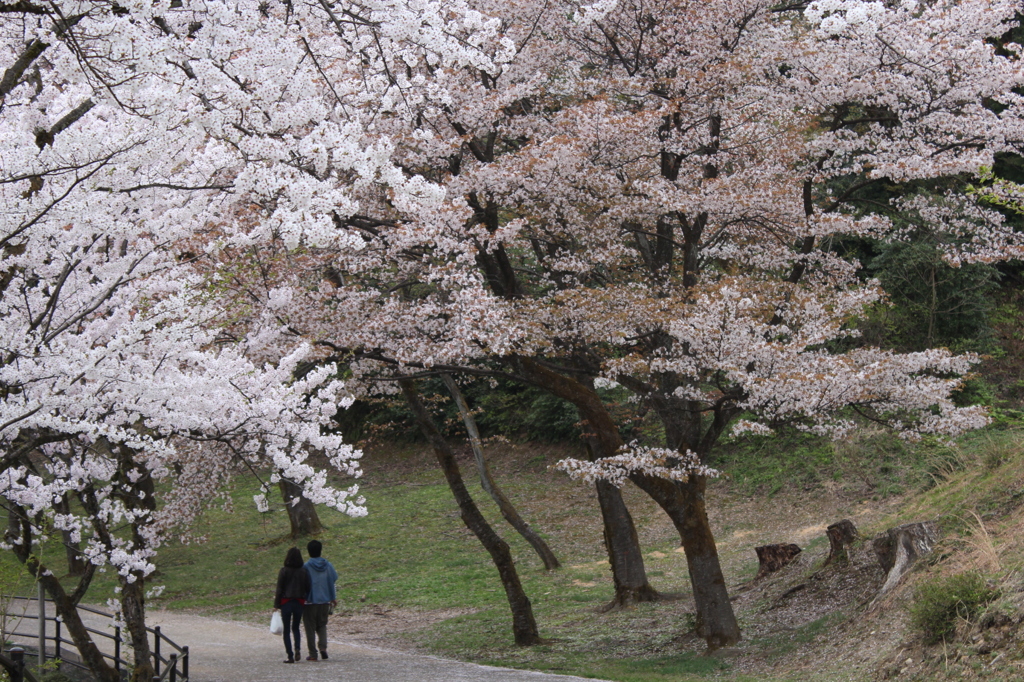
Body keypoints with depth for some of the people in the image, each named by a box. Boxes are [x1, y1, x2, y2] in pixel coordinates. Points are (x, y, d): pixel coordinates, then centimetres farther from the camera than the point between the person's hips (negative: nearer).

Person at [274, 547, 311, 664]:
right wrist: (306, 599, 12)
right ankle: (298, 648, -6)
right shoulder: (304, 571, 0)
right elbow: (308, 587, 2)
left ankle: (290, 656, -2)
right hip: (299, 603, 3)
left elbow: (279, 588, -7)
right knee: (296, 628, 18)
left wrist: (276, 604, -3)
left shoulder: (284, 571, -8)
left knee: (286, 630, 5)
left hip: (286, 602, -3)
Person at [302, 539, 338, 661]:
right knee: (322, 625, 17)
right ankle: (323, 647, -4)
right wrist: (333, 598, 16)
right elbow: (332, 581, 5)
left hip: (310, 601, -4)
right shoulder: (328, 565, 1)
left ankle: (313, 654, 5)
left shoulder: (306, 566, -10)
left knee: (310, 628, 5)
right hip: (325, 601, 4)